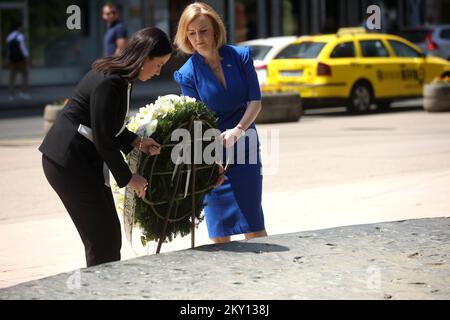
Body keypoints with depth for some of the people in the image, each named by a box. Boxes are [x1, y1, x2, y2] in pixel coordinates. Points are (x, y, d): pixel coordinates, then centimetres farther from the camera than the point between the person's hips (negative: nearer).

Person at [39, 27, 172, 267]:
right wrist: (128, 178, -10)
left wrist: (136, 141, 4)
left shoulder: (120, 78, 8)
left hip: (85, 161, 10)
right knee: (102, 237, -6)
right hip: (68, 163, -10)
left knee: (108, 233, 11)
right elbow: (104, 139, -20)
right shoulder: (109, 83, -23)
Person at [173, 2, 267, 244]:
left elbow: (255, 101, -4)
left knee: (252, 216, -1)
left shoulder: (241, 56, -4)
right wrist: (218, 140, -29)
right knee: (219, 225, -1)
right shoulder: (188, 73, -8)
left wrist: (239, 129, -22)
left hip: (244, 146, 1)